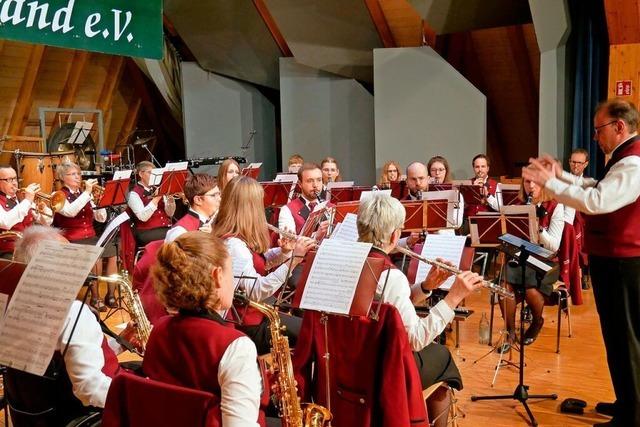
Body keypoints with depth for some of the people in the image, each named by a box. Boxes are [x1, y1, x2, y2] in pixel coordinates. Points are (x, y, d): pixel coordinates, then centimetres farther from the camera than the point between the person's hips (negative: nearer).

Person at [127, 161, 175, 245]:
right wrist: (156, 198, -18)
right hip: (146, 232, -6)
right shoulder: (134, 194, -2)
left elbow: (169, 214, 12)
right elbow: (143, 217, -17)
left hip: (165, 228, 6)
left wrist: (171, 200, -6)